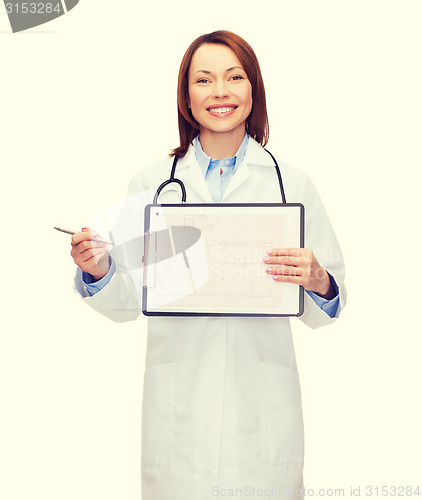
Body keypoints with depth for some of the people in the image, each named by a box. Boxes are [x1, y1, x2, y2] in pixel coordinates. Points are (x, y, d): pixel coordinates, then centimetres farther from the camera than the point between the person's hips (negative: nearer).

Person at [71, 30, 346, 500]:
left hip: (262, 404, 0)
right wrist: (99, 271, -15)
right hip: (178, 405, 1)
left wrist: (316, 281, -19)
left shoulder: (293, 184, 2)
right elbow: (130, 301, 4)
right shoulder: (151, 182, 4)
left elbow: (324, 309, 2)